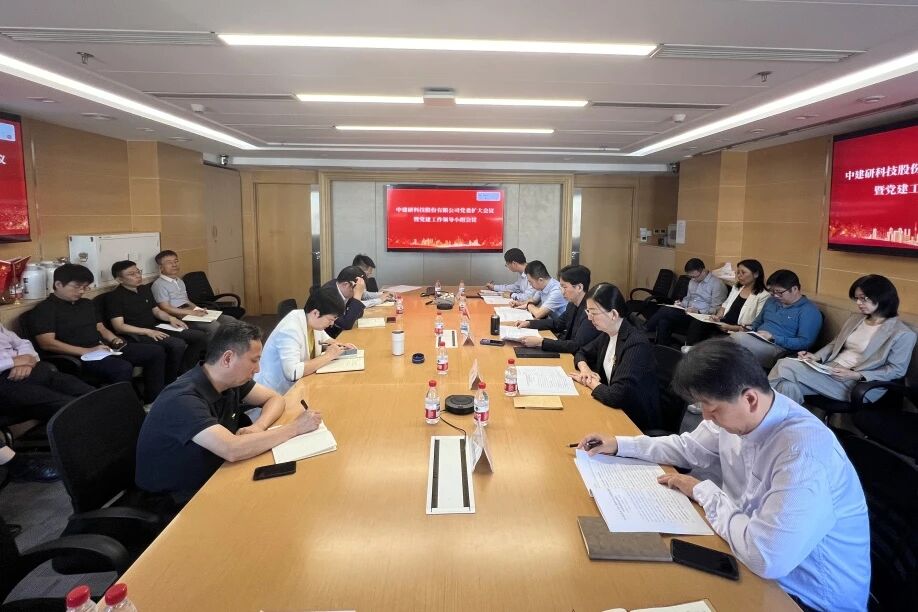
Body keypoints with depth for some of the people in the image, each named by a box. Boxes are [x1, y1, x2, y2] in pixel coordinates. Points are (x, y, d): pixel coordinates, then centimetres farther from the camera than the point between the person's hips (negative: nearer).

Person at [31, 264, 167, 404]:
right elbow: (47, 343, -15)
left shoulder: (87, 304, 20)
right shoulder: (45, 309, -4)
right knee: (123, 368, -36)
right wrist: (88, 351, -20)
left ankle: (152, 402, -1)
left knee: (156, 352, -3)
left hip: (105, 348, 8)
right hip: (80, 356, -8)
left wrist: (114, 340, 3)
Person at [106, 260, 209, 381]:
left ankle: (183, 373, 2)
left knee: (201, 336, -5)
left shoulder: (145, 289, 15)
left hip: (157, 328, 8)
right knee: (178, 344, -32)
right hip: (138, 335, -8)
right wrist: (148, 332, -25)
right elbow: (119, 327, -16)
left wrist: (170, 318, 0)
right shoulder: (113, 297, -9)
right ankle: (169, 382, -14)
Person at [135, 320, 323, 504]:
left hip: (212, 476, 7)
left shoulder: (231, 379, -5)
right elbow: (232, 450, -39)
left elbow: (274, 398, 5)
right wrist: (295, 427, -30)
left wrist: (258, 427, -17)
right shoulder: (184, 400, -29)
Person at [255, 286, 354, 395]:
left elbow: (325, 340, 19)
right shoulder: (290, 329, -26)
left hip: (295, 386, 8)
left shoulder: (312, 321, -2)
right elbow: (293, 373, -36)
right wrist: (328, 356, -26)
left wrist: (340, 346, -3)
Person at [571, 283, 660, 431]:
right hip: (613, 408, 7)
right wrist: (584, 368, -6)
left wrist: (591, 382, -14)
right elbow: (582, 353, 16)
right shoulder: (607, 334, -1)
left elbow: (617, 396, -32)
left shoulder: (636, 345, -26)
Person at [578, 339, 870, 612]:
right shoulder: (736, 412, -8)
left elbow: (765, 558, -35)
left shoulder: (802, 453, -33)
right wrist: (620, 444, 4)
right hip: (759, 566, 7)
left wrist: (702, 491, -20)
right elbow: (689, 447, 12)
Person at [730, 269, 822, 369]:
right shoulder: (772, 301, 20)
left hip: (779, 350, -7)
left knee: (739, 338, -34)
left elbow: (805, 343, -11)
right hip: (755, 343, 7)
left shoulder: (809, 311, -2)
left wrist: (773, 338, -15)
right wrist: (750, 328, 8)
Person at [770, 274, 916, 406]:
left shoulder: (903, 334, -5)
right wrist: (817, 357, 0)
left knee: (785, 368, -27)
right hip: (830, 370, 7)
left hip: (857, 384, -7)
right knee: (785, 364, -25)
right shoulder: (855, 318, 16)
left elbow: (897, 370, -6)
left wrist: (856, 375, -17)